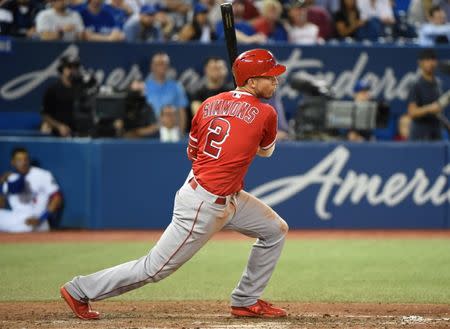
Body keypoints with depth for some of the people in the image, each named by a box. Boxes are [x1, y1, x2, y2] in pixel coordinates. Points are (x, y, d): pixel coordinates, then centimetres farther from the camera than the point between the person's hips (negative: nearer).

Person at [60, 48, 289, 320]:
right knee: (155, 268, 0)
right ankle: (79, 290, 11)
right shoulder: (265, 113, -14)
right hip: (204, 205, -9)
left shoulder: (209, 104, 5)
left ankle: (246, 301, 24)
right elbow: (267, 151, 7)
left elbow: (192, 151, 14)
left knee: (276, 230, 16)